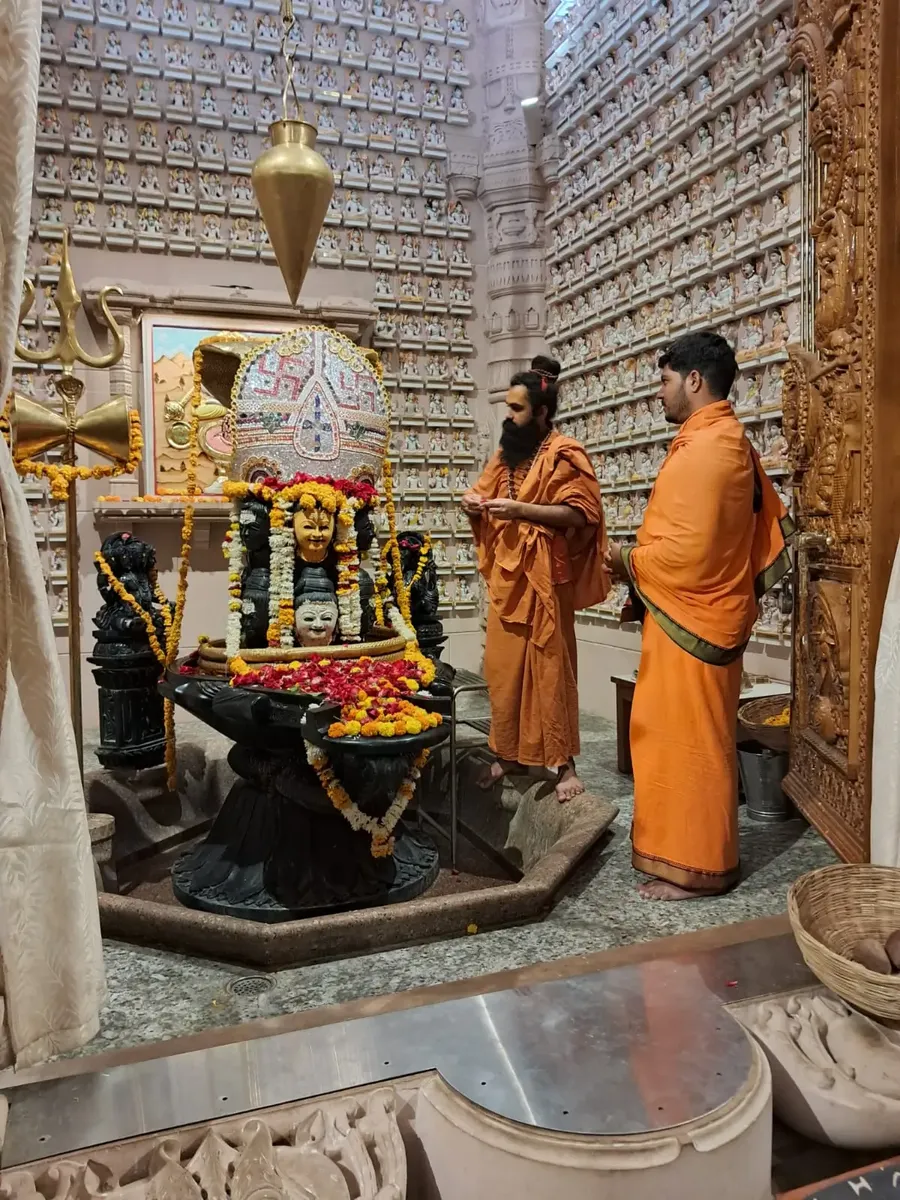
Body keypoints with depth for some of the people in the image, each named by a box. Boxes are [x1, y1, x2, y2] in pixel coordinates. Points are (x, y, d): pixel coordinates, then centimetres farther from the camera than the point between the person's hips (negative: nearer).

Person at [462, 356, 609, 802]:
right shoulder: (505, 455, 16)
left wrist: (522, 509, -23)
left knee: (549, 668, -2)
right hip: (505, 578, 7)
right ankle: (509, 753, 21)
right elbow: (485, 498, 25)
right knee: (502, 666, 8)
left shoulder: (563, 455, -6)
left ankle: (564, 762, 8)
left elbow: (580, 513, -16)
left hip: (543, 579, -7)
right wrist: (474, 504, 1)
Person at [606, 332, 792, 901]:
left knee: (687, 739, -1)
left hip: (690, 620, -10)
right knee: (688, 737, 17)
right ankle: (694, 848, 30)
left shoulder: (702, 448, -19)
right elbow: (768, 522, 18)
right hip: (703, 612, 10)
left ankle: (696, 865, 11)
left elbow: (685, 549, -26)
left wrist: (629, 559, -7)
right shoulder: (728, 440, 14)